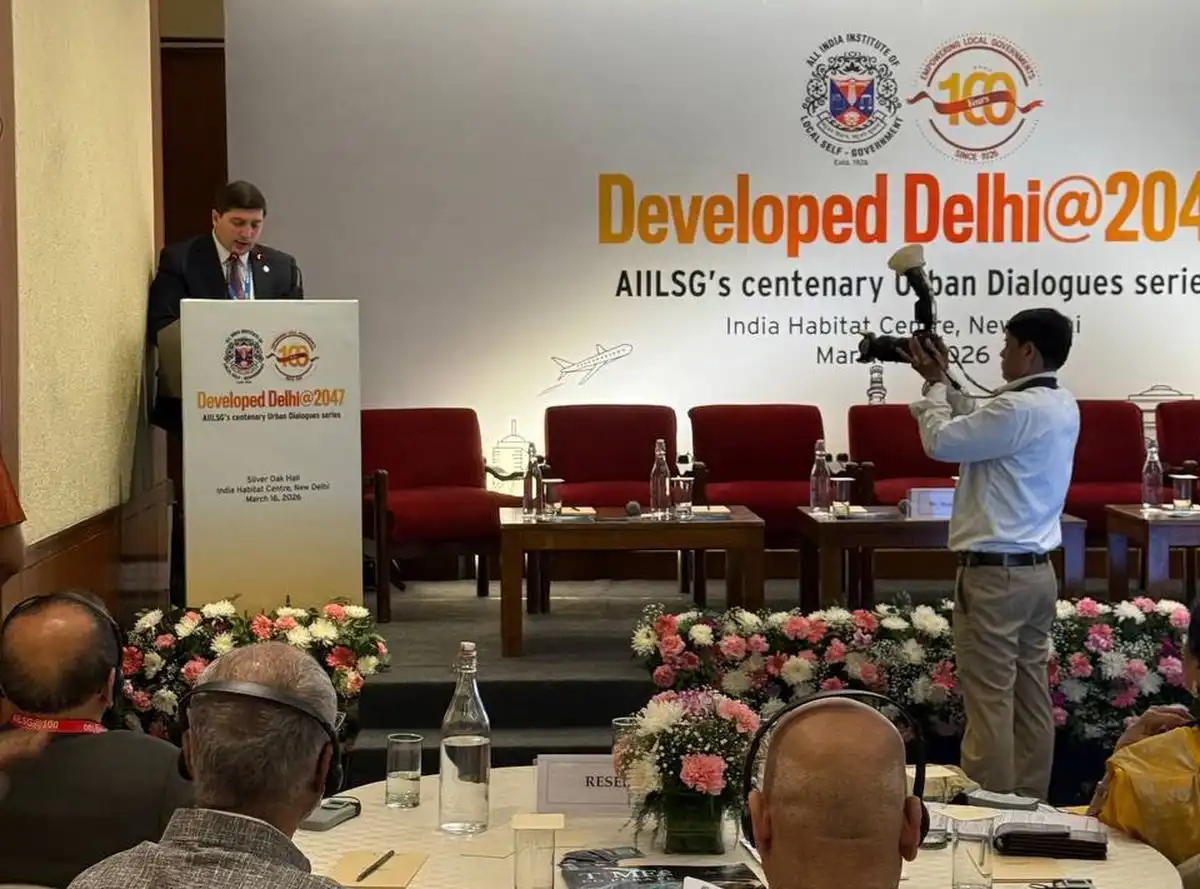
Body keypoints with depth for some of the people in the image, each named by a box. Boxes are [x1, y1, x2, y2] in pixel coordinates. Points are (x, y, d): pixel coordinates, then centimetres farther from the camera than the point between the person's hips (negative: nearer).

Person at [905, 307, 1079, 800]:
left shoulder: (1019, 409, -20)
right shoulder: (1062, 406, 10)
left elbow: (942, 441, -13)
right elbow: (979, 425, 21)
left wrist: (934, 385, 3)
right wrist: (943, 380, 18)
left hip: (995, 573, -9)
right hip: (1037, 569, 9)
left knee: (988, 699, -4)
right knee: (1031, 693, 13)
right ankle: (1030, 800, 20)